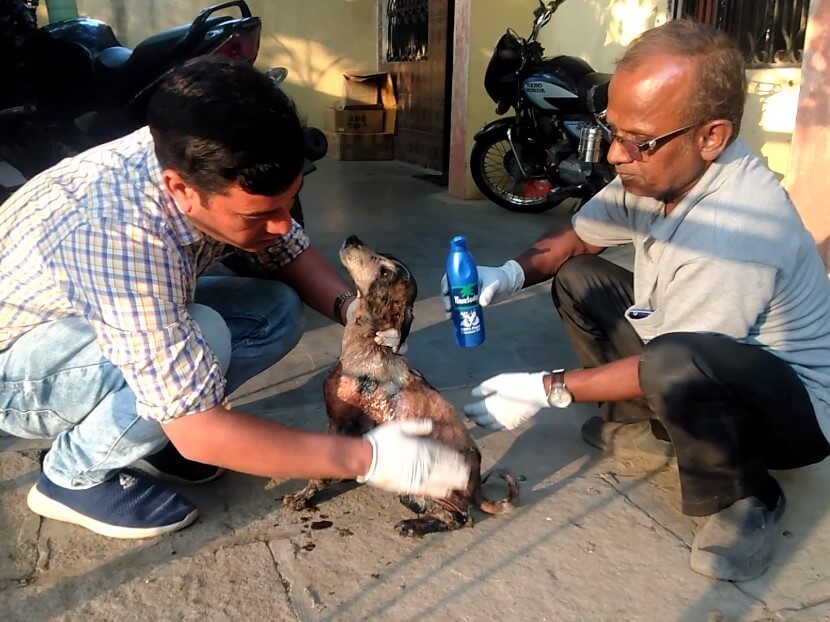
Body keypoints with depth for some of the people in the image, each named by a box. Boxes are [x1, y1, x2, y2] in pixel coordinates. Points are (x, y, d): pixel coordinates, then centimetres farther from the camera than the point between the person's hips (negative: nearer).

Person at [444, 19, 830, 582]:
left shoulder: (735, 232, -35)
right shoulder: (655, 170, -11)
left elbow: (670, 365, -26)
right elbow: (576, 238, 5)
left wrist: (548, 390, -21)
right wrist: (510, 275, -14)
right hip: (699, 366, 8)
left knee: (676, 366, -40)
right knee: (577, 278, 3)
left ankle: (745, 500, -9)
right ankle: (649, 425, 10)